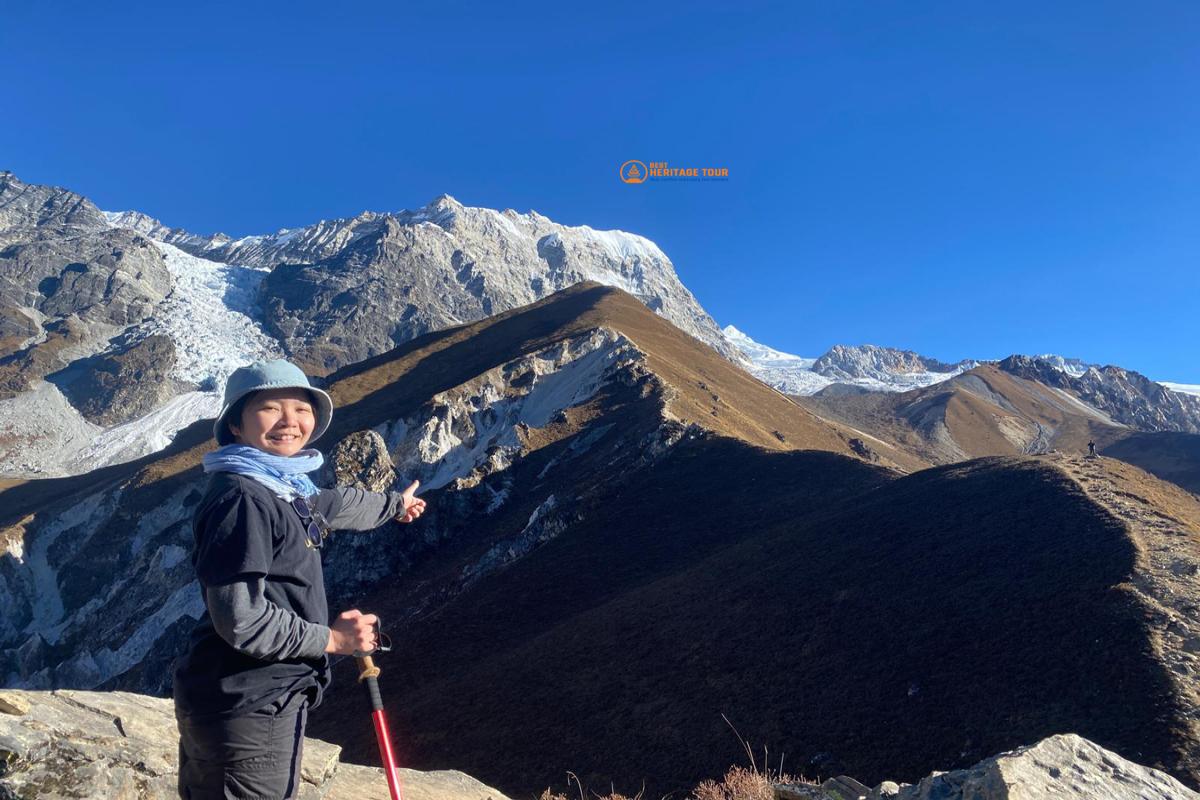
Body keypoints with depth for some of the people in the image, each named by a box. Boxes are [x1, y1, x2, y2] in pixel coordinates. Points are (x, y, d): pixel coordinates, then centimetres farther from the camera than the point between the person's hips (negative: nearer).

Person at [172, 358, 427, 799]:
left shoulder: (285, 487, 9)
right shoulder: (241, 498, -22)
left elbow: (332, 504, 30)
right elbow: (241, 618, -27)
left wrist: (394, 504, 47)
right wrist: (331, 638, -15)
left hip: (267, 701, 10)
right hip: (244, 709, -10)